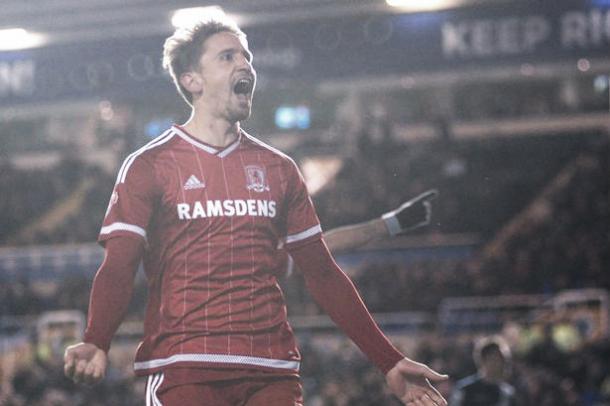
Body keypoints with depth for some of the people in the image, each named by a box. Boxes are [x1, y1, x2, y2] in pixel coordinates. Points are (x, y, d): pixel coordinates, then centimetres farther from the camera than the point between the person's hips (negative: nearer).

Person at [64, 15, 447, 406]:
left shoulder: (279, 168, 16)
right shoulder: (149, 166, 4)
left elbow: (322, 273, 17)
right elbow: (118, 268, -5)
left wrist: (389, 362, 11)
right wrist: (96, 343, -25)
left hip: (272, 371, 4)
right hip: (182, 368, -3)